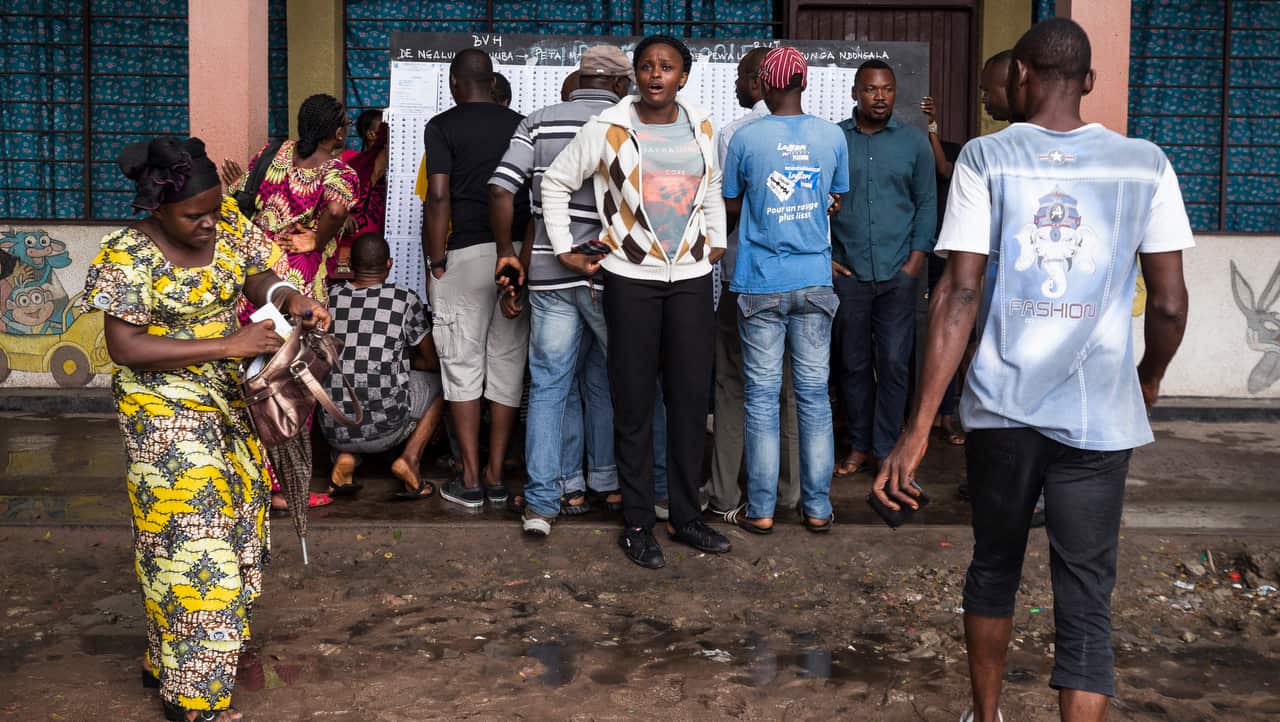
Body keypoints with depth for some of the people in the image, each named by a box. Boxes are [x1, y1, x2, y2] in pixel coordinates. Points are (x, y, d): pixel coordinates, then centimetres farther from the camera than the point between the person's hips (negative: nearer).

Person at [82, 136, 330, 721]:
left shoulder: (226, 227, -4)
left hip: (227, 399, 7)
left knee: (232, 515, 12)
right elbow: (125, 347, -22)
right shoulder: (127, 256, -20)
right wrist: (227, 344, -28)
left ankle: (170, 660, 30)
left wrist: (290, 298, -20)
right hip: (164, 409, -7)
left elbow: (258, 280, 4)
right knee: (189, 533, -6)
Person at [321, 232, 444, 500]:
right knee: (440, 382, 21)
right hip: (384, 428, -3)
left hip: (334, 430, 3)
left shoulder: (329, 297, 5)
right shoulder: (404, 300, -3)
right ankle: (409, 458, 3)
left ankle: (345, 456, 11)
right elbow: (433, 362, 9)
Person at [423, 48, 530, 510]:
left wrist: (436, 265, -4)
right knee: (508, 365, 9)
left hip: (465, 255, -4)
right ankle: (496, 476, 13)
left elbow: (438, 198, -9)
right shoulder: (521, 125, 11)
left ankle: (469, 481, 5)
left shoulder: (442, 126, -1)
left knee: (463, 367, 3)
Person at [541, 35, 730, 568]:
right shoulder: (608, 129, -4)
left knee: (690, 397, 6)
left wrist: (718, 241, 15)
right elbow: (555, 182, 4)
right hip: (631, 278, -3)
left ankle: (685, 515, 19)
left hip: (692, 278, 3)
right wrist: (562, 247, 0)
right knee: (634, 403, 2)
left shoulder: (702, 128, 7)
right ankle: (637, 523, 13)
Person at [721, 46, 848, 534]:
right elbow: (834, 204, 13)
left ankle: (760, 509, 9)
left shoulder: (746, 138, -6)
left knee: (762, 396, 4)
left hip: (760, 283, -2)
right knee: (814, 394, 8)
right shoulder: (833, 136, 2)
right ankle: (818, 507, 14)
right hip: (814, 280, 2)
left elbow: (731, 206, 3)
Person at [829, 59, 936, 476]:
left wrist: (917, 258, -2)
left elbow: (926, 203, 7)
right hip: (846, 271, 0)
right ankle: (860, 445, 18)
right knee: (852, 363, 7)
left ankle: (885, 448, 9)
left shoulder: (913, 142, 6)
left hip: (897, 273, 0)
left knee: (893, 363, -1)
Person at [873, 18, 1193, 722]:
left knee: (994, 568, 22)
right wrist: (1148, 379, 22)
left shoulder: (985, 158, -2)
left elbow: (960, 292, -10)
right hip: (1099, 416, 0)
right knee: (1085, 605, 5)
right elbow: (1170, 303, 1)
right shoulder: (1144, 163, 2)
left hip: (1001, 406, 1)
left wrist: (919, 429, -11)